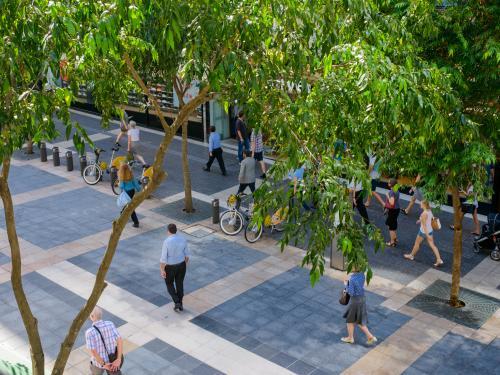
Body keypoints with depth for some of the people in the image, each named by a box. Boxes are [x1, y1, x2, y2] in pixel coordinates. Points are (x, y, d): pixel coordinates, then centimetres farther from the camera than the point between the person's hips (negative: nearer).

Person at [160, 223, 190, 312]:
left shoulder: (166, 242, -26)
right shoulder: (183, 239, -12)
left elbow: (163, 258, -21)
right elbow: (186, 254, -1)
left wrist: (162, 270, -10)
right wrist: (185, 263, 16)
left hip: (170, 267, -4)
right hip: (181, 265, 4)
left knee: (169, 284, 21)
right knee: (179, 284, 22)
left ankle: (177, 303, 11)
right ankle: (180, 305, 30)